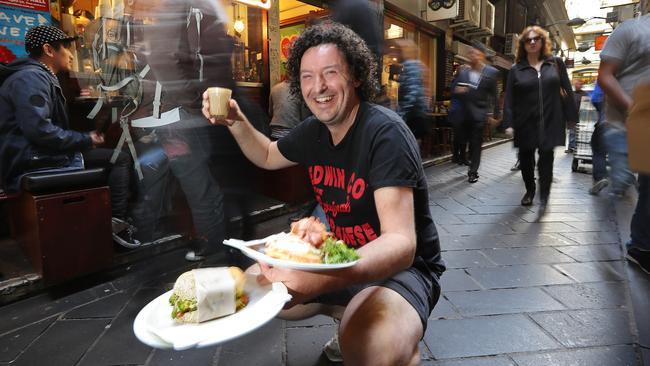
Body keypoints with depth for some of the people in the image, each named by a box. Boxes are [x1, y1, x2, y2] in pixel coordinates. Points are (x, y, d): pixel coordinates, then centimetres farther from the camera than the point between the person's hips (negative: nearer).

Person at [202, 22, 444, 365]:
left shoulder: (385, 133, -23)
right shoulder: (314, 131, 1)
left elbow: (401, 244, -32)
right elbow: (268, 157, 23)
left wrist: (322, 277, -50)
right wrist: (236, 121, 3)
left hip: (400, 266, -8)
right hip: (342, 257, 8)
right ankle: (350, 315, 15)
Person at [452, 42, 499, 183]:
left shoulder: (491, 73, -4)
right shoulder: (463, 72, 5)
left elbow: (494, 95, 0)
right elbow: (455, 92, 8)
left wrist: (496, 114, 2)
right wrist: (457, 91, -16)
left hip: (479, 113, -4)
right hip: (465, 113, 4)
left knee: (476, 143, -3)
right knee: (471, 142, 15)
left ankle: (473, 171, 3)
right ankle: (472, 166, 30)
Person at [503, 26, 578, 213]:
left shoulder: (556, 63, 7)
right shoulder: (516, 69, 4)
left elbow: (567, 91, 7)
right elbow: (509, 98, -1)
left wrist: (571, 116, 2)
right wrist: (508, 123, -8)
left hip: (550, 122, -1)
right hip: (525, 123, 1)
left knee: (546, 159, -5)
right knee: (525, 158, 9)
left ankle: (544, 197, 5)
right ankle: (529, 190, 31)